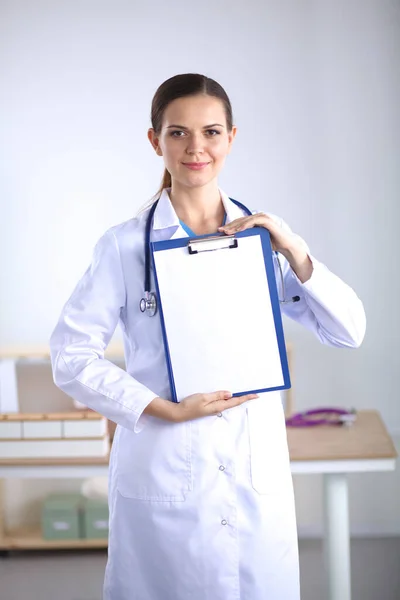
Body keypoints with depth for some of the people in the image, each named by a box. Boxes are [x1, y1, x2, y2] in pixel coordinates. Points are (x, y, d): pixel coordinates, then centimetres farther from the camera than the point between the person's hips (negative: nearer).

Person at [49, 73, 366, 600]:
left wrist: (294, 252, -11)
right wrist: (166, 410, -15)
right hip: (164, 477, -3)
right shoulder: (126, 244, -5)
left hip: (259, 475, 3)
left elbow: (348, 332, 2)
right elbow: (70, 358, -7)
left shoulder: (262, 235, 5)